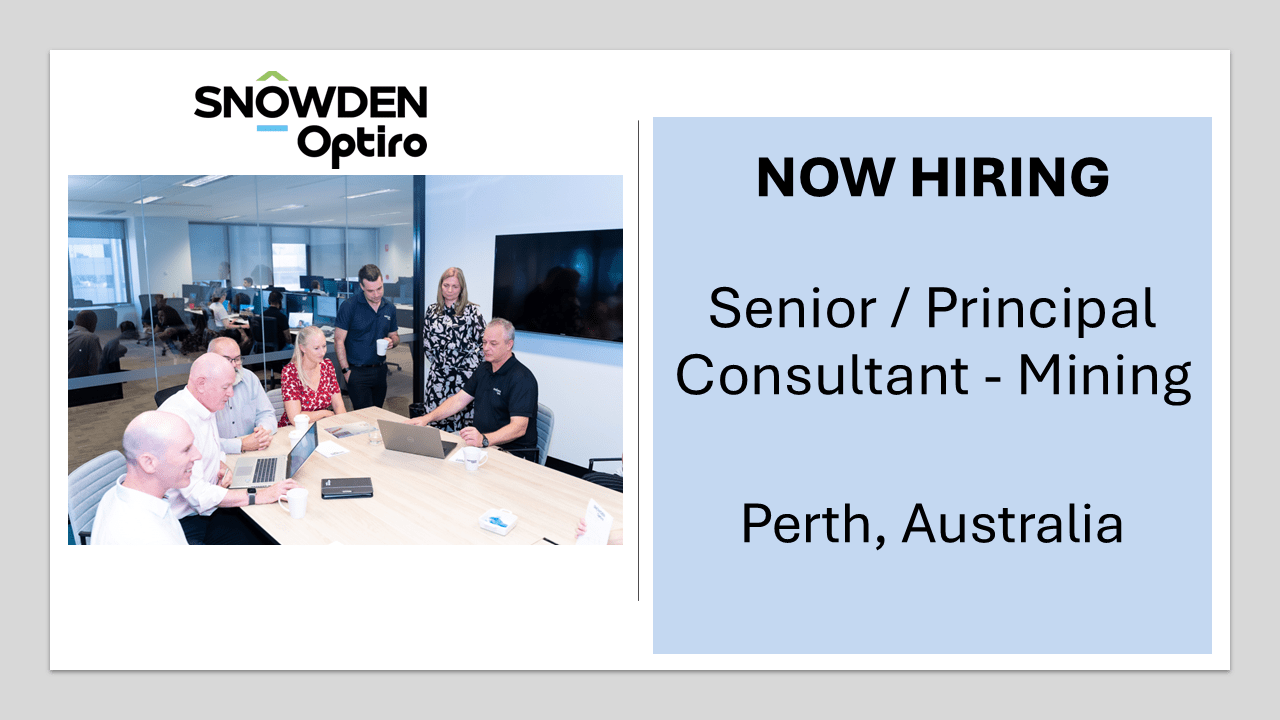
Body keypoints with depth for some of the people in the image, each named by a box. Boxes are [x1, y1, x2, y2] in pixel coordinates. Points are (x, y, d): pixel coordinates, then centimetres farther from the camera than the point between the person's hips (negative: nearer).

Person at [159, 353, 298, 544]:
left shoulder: (205, 407, 8)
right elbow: (197, 494, -27)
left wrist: (221, 467, 4)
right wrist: (258, 496, -27)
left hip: (206, 508, 9)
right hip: (185, 521, -9)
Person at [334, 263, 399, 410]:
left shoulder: (389, 308, 6)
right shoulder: (349, 306, -10)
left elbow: (394, 335, 19)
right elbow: (339, 341, -8)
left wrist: (392, 341, -6)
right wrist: (346, 370, -12)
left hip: (380, 370, 5)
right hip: (357, 372, -5)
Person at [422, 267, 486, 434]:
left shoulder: (472, 310, 1)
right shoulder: (432, 311, 12)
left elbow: (482, 342, 0)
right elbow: (426, 342, 17)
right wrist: (438, 362, 10)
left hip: (465, 376, -3)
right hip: (438, 375, 4)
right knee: (438, 420, 3)